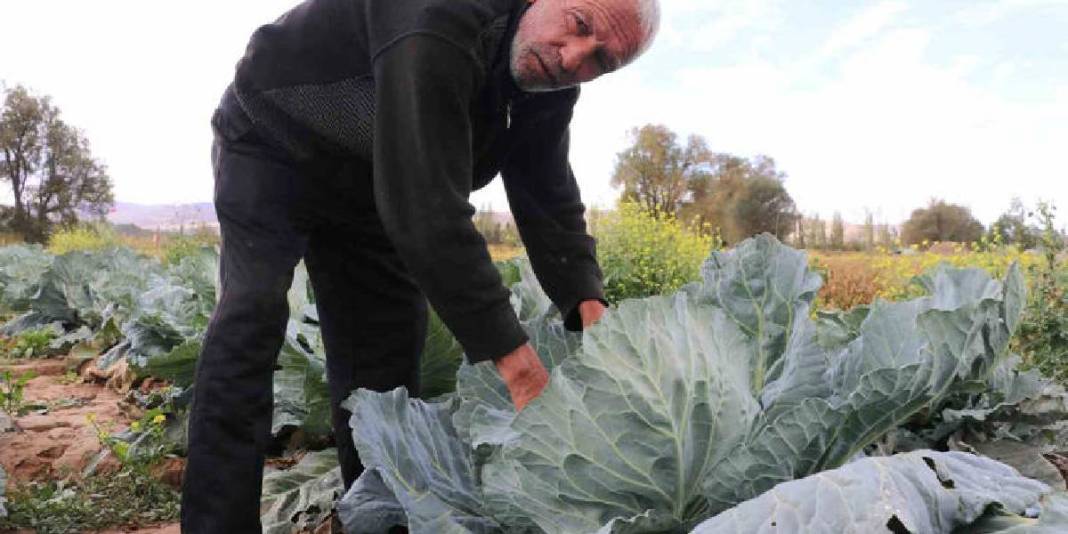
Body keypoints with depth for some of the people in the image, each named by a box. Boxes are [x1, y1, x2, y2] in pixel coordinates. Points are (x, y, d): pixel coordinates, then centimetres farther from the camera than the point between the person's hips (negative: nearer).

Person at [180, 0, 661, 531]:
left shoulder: (550, 92, -14)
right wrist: (514, 359, -45)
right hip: (271, 145, -6)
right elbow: (427, 208, -46)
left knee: (387, 354, 0)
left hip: (373, 188, 6)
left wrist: (586, 301, -28)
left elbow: (551, 199, -9)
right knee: (252, 315, -23)